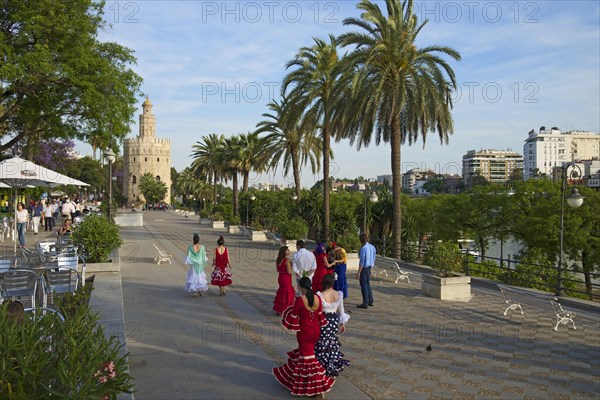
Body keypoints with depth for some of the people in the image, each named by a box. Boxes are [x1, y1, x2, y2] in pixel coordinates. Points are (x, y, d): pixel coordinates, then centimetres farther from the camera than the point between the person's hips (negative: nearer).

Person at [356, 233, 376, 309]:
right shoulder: (372, 247, 4)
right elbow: (373, 259, 11)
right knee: (368, 284, 20)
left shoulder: (363, 248, -21)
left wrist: (358, 272, -16)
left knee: (364, 286, 0)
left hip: (364, 268, -8)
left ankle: (365, 304, 7)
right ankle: (371, 301, 28)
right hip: (369, 268, 8)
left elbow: (362, 261, -21)